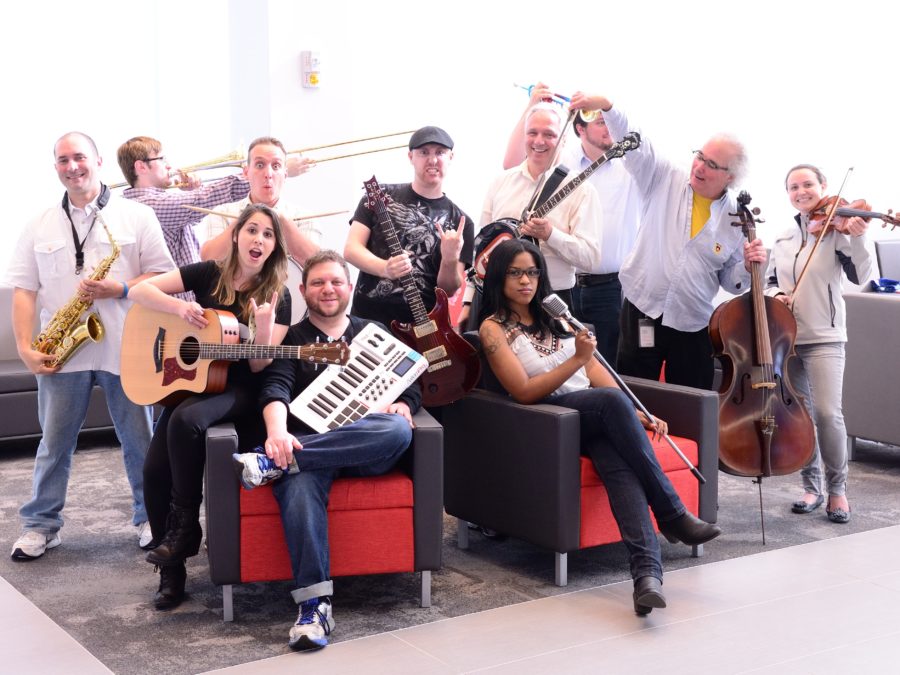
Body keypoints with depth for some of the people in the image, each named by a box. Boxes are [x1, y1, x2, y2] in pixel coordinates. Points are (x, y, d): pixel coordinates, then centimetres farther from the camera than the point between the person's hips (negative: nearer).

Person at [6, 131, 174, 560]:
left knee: (140, 439, 6)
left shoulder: (136, 216, 3)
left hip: (125, 349, -2)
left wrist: (121, 289, -17)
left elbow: (163, 275, 0)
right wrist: (25, 348, -5)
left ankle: (149, 518, 19)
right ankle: (41, 525, 18)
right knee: (55, 442, 8)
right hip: (61, 352, 2)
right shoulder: (39, 227, 9)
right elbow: (23, 290, 5)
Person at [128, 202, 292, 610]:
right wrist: (181, 307, -16)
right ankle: (171, 572, -2)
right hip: (188, 381, 3)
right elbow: (139, 290, 0)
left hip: (238, 393, -3)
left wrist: (263, 326, -26)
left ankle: (185, 525, -19)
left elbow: (259, 365, -8)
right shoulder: (209, 274, 4)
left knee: (186, 420, -36)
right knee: (154, 469, -16)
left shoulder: (278, 295, -2)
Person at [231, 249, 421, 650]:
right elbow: (276, 388, -4)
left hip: (366, 449, 2)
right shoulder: (290, 339, 16)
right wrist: (278, 433, -27)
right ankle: (314, 604, -44)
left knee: (397, 430, -35)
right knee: (300, 484, -38)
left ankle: (271, 463, -36)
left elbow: (413, 388, 14)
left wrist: (402, 405, -12)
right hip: (302, 445, -1)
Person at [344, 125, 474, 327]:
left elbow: (448, 289, 1)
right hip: (367, 318, -1)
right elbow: (351, 249, -2)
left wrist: (450, 260, -20)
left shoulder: (460, 221, 5)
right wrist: (385, 268, -20)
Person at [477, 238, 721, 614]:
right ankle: (671, 516, -30)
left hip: (598, 417, 4)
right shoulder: (494, 328, 2)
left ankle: (647, 570, -49)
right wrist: (576, 359, -16)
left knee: (617, 461, -31)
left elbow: (594, 368, 12)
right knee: (612, 399, -34)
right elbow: (524, 392, -8)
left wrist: (634, 414, 0)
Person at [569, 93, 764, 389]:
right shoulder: (664, 179, -1)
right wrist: (605, 106, -27)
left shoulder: (737, 219, 0)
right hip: (642, 312, -1)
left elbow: (731, 281, 8)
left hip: (693, 328, 1)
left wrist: (748, 268, -12)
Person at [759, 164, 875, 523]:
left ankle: (837, 488, 3)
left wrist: (857, 238, -31)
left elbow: (861, 275, -17)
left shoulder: (836, 231, -5)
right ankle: (812, 486, 22)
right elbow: (770, 281, 18)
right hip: (786, 337, 5)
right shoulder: (783, 237, 11)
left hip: (824, 338, -5)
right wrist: (774, 295, -4)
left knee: (827, 412, -15)